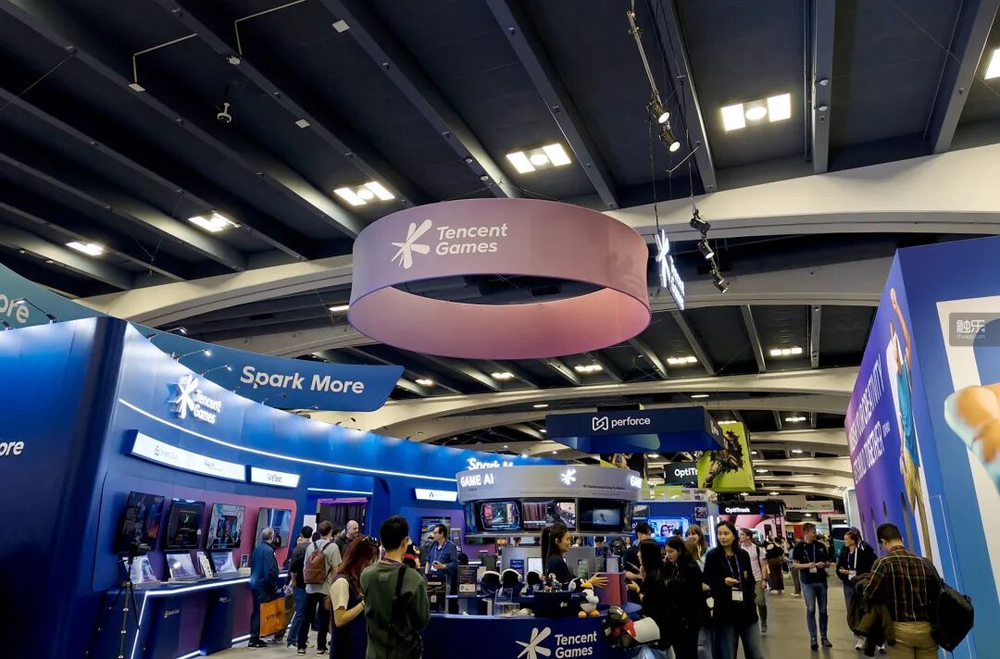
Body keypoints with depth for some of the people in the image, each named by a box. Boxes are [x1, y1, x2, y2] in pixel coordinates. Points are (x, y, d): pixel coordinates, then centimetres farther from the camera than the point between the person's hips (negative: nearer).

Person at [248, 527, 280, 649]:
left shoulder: (257, 548, 11)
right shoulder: (268, 550, -18)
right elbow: (270, 571, -23)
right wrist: (274, 585, -10)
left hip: (255, 583, 9)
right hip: (263, 585, -9)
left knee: (256, 611, 15)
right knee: (261, 612, -3)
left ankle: (254, 638, 21)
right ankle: (254, 639, 1)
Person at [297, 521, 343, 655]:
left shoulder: (310, 546, 6)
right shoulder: (333, 547, -9)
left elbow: (305, 567, 10)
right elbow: (335, 570, -12)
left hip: (310, 588, 4)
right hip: (326, 588, -4)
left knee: (306, 618, 11)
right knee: (324, 619, 5)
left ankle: (301, 646, 15)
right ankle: (320, 647, 10)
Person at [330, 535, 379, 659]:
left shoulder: (356, 579, 8)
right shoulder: (342, 582, -19)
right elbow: (340, 620, -23)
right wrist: (365, 602, -22)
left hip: (360, 643, 8)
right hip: (347, 648, -8)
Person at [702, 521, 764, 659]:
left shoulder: (743, 555, 7)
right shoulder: (712, 556, -4)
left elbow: (751, 579, 18)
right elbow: (707, 581, -5)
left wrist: (750, 596, 5)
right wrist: (723, 581, -22)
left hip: (747, 610, 3)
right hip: (725, 612, -3)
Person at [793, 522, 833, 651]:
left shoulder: (820, 545, 3)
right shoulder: (799, 547, -6)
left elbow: (828, 561, 11)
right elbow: (795, 564, -3)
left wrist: (824, 564, -11)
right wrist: (807, 565, -20)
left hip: (821, 580, 3)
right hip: (807, 582, -3)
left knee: (823, 610, 9)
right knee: (810, 610, -1)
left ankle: (824, 637, 21)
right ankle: (813, 638, 5)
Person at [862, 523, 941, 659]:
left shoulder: (883, 563, -9)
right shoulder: (925, 563, 6)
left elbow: (869, 596, -11)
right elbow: (939, 595, 6)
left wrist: (861, 585, 8)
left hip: (900, 629, -4)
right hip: (927, 628, 4)